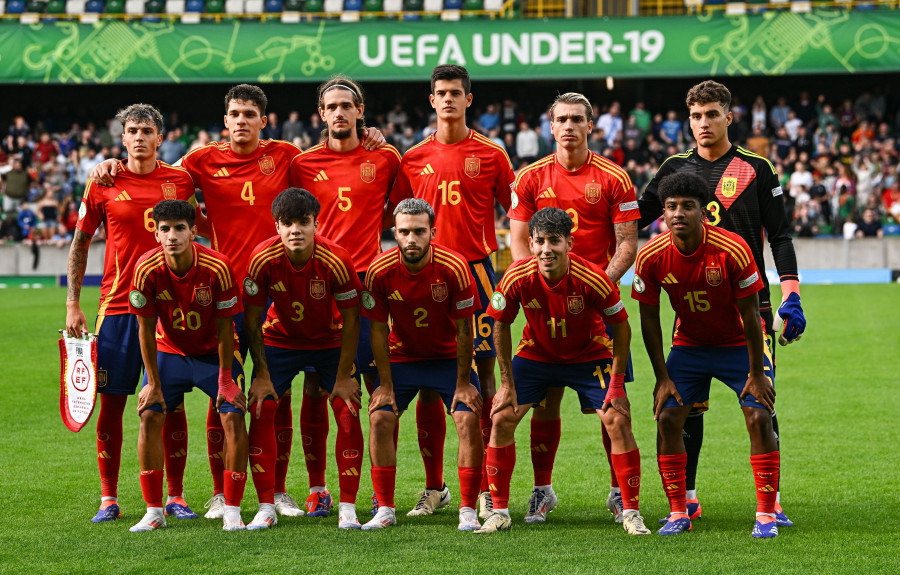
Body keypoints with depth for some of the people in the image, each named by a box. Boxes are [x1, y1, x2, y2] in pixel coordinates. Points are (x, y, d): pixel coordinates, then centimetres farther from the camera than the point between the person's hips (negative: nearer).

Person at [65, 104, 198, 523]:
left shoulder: (180, 180, 4)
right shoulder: (103, 184, 1)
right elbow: (80, 244, 8)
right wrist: (72, 304, 3)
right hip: (117, 304, -1)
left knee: (172, 402, 2)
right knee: (111, 401, 0)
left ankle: (175, 496, 11)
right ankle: (109, 498, 9)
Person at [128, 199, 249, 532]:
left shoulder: (217, 268, -26)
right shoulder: (147, 269, -23)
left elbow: (224, 327, -16)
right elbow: (146, 328, -13)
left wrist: (225, 380, -14)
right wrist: (154, 382, -12)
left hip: (213, 353, -1)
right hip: (169, 351, 1)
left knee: (233, 415, -16)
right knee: (149, 415, -12)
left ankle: (232, 511, -7)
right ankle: (154, 511, -2)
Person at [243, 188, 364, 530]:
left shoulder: (335, 261, -28)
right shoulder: (263, 259, -25)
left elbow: (351, 319, -16)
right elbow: (252, 319, -13)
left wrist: (343, 376, -13)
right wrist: (261, 374, -13)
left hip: (330, 341, -1)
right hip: (280, 339, 1)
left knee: (348, 414, -13)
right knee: (261, 409, -12)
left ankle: (348, 509, -4)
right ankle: (266, 509, -4)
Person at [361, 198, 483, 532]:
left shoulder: (453, 268, -24)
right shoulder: (380, 272, -20)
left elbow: (464, 330, -15)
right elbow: (378, 331, -9)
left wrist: (463, 383, -13)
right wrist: (386, 385, -10)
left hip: (448, 357, -1)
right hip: (402, 357, 1)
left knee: (469, 419, -17)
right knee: (380, 419, -12)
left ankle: (468, 511, -9)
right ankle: (385, 510, -1)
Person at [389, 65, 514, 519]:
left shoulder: (491, 155, 4)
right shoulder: (414, 158, 9)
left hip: (476, 271, -2)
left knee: (483, 375, -2)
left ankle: (486, 485, 4)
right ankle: (434, 487, 11)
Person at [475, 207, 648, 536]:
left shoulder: (591, 278, -30)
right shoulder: (517, 278, -25)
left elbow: (620, 325, -16)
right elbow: (501, 325, -7)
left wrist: (616, 383, -17)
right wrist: (507, 382, -7)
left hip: (589, 356, -2)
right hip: (536, 354, 2)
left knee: (617, 421, -15)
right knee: (502, 418, -10)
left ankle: (631, 513, -2)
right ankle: (499, 512, 3)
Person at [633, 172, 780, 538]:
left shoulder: (732, 250, -26)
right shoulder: (651, 257, -18)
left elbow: (750, 313, -17)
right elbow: (649, 318, -6)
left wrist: (756, 374, -14)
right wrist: (663, 377, -7)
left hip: (738, 344, -2)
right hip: (688, 346, 3)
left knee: (759, 417, -15)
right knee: (667, 418, -10)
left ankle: (766, 515, -6)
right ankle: (678, 514, 2)